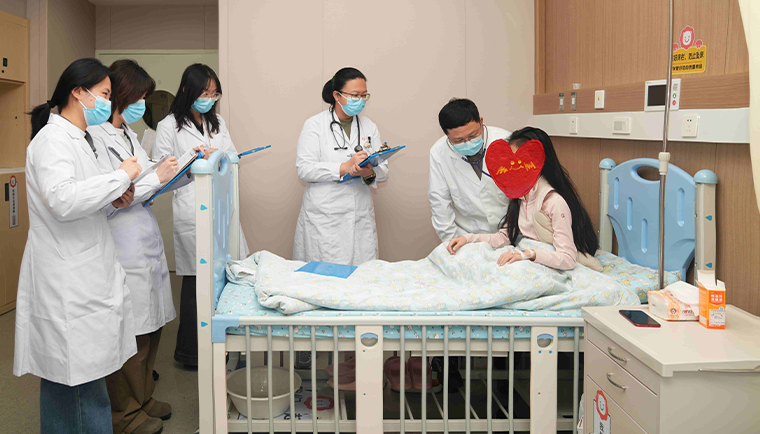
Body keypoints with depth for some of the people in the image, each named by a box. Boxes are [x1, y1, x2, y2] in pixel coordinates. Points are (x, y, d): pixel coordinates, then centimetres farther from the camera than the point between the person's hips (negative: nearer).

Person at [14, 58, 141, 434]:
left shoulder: (77, 139, 18)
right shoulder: (52, 139, -13)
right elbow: (62, 201, -29)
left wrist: (112, 202, 8)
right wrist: (120, 176, -19)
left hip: (86, 273, 10)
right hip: (66, 283, -9)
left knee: (86, 377, 14)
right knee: (68, 377, -1)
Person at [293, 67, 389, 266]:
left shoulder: (369, 126, 13)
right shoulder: (314, 125, 0)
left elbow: (383, 171, 10)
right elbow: (303, 168, -10)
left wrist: (370, 173, -14)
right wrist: (344, 168, -20)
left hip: (360, 218, 4)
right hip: (323, 219, -4)